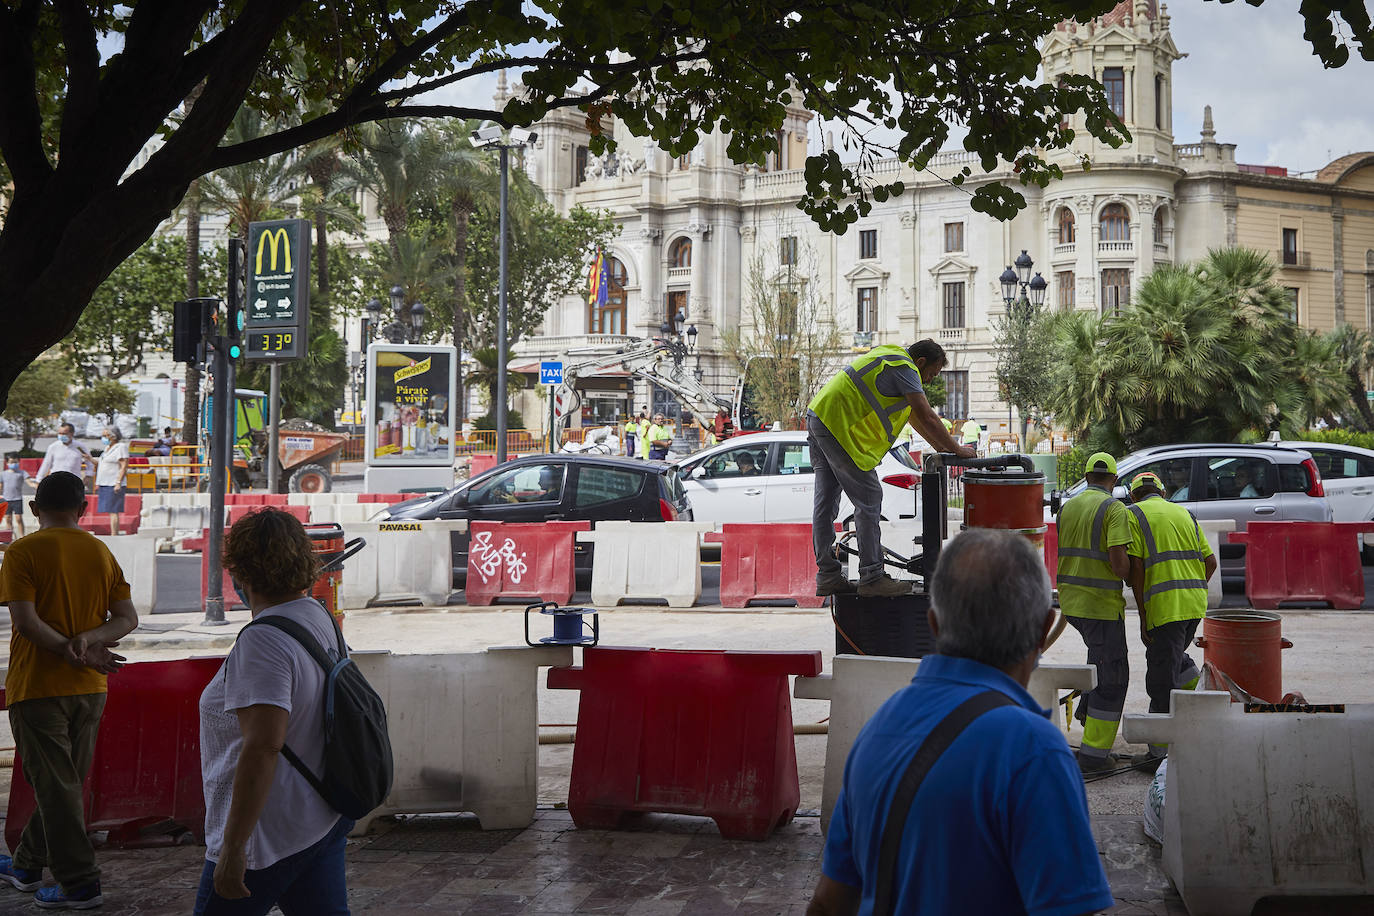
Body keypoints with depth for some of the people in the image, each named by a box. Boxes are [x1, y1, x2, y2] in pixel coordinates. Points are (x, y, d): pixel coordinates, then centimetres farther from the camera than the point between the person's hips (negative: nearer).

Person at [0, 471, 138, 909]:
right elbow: (127, 617, 0)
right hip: (89, 691, 6)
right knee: (64, 781, 17)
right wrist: (87, 640, -12)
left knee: (55, 786, 1)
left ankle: (80, 883, 1)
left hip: (38, 688, -5)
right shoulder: (102, 552, 5)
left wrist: (71, 652, -15)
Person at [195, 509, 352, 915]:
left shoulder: (262, 642, -22)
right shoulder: (321, 617, 7)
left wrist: (232, 848, -26)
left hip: (272, 833, -9)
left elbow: (262, 747, -28)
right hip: (325, 820, 9)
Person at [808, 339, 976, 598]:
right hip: (839, 425, -11)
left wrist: (941, 447, 29)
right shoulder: (905, 368, -9)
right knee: (869, 499, -6)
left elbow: (914, 414, 29)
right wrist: (957, 450, 2)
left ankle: (827, 576, 14)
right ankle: (872, 578, -3)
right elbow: (927, 418, -10)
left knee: (825, 502, 10)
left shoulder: (890, 357, 23)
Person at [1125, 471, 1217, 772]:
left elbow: (1136, 568, -8)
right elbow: (1210, 562, 15)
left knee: (1163, 680, -1)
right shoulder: (1184, 513, 19)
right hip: (1196, 603, 6)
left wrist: (1143, 618, -7)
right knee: (1175, 656, 30)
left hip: (1165, 606, -6)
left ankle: (1160, 753, 5)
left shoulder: (1135, 514, 2)